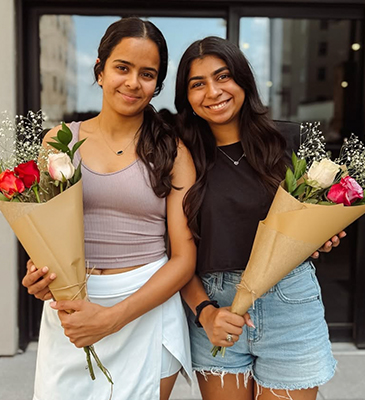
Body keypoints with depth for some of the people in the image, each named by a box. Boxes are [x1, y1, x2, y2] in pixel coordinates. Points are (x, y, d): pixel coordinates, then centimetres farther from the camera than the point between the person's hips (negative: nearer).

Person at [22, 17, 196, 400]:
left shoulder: (172, 151, -2)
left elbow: (184, 257, -6)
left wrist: (112, 317, -16)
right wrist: (37, 274, -11)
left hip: (149, 309, -1)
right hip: (66, 311, 2)